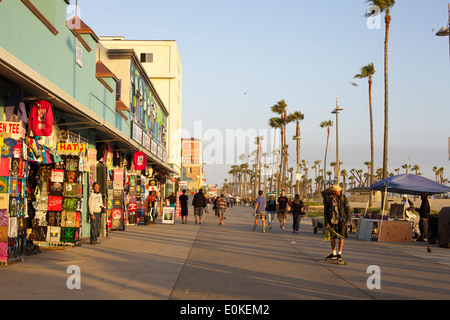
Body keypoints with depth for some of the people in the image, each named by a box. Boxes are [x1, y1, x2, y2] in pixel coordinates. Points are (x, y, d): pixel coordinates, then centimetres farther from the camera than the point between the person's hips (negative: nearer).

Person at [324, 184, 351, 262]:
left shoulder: (343, 198, -5)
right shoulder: (328, 199, -5)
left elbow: (347, 209, 0)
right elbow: (326, 211, -1)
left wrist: (348, 220, -5)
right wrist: (326, 223, -4)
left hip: (342, 220, -1)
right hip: (332, 220, 1)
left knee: (341, 236, -3)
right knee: (332, 237, 9)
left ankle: (339, 254, 7)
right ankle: (334, 254, 23)